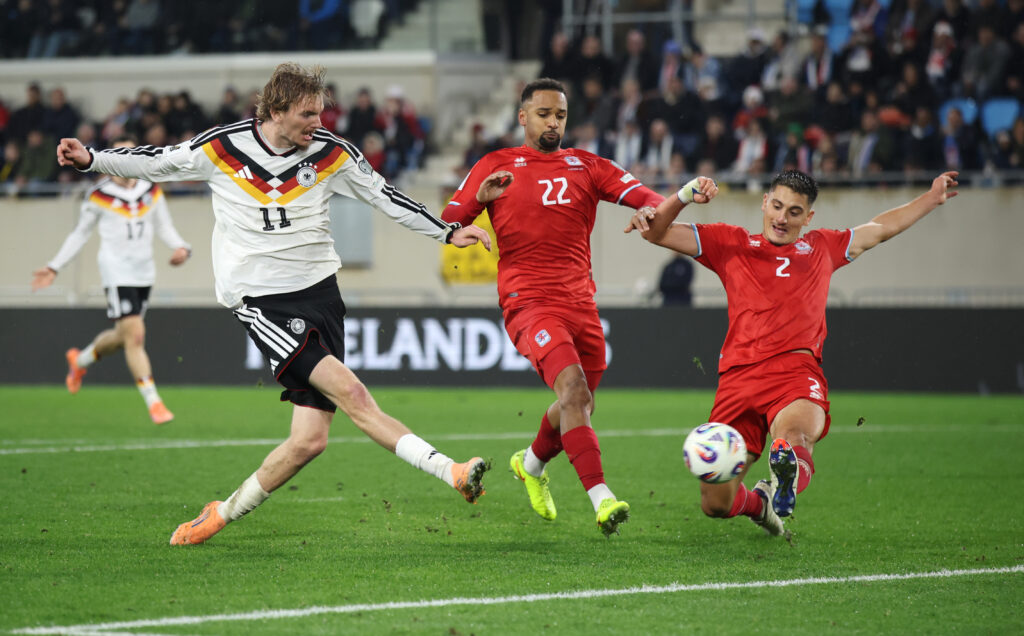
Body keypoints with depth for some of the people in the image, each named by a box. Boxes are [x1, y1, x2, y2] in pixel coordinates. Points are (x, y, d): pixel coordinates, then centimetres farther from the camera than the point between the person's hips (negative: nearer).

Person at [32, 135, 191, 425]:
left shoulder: (152, 191, 7)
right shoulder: (99, 195, -3)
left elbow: (165, 228, 15)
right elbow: (80, 234, 7)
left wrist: (181, 248, -6)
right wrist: (54, 267, 5)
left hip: (144, 273, 5)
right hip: (117, 273, -5)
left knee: (123, 336, 15)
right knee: (135, 336, -15)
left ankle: (80, 360, 45)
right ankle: (153, 402, -12)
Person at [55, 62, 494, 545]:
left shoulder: (331, 154, 3)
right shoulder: (221, 147, -3)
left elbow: (386, 197, 12)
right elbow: (154, 163, 8)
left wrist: (448, 232, 7)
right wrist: (90, 159, -2)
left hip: (318, 291, 4)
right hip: (259, 300, -4)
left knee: (310, 438, -5)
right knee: (349, 390, -23)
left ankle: (223, 513, 13)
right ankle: (448, 471, -26)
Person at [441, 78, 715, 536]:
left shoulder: (586, 167, 15)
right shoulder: (496, 166, 8)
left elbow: (641, 196, 2)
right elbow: (448, 223, 5)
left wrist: (658, 207, -22)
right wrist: (480, 197, -15)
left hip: (580, 303, 5)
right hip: (529, 303, -5)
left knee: (579, 403, 13)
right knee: (573, 387, -25)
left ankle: (532, 464, 45)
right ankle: (601, 497, -32)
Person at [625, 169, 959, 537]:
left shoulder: (822, 248, 26)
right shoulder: (731, 244, 20)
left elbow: (881, 229, 42)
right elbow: (659, 234, 15)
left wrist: (932, 197, 44)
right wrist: (682, 197, -4)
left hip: (796, 369, -1)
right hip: (739, 375, 1)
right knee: (715, 504, 3)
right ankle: (757, 502, 30)